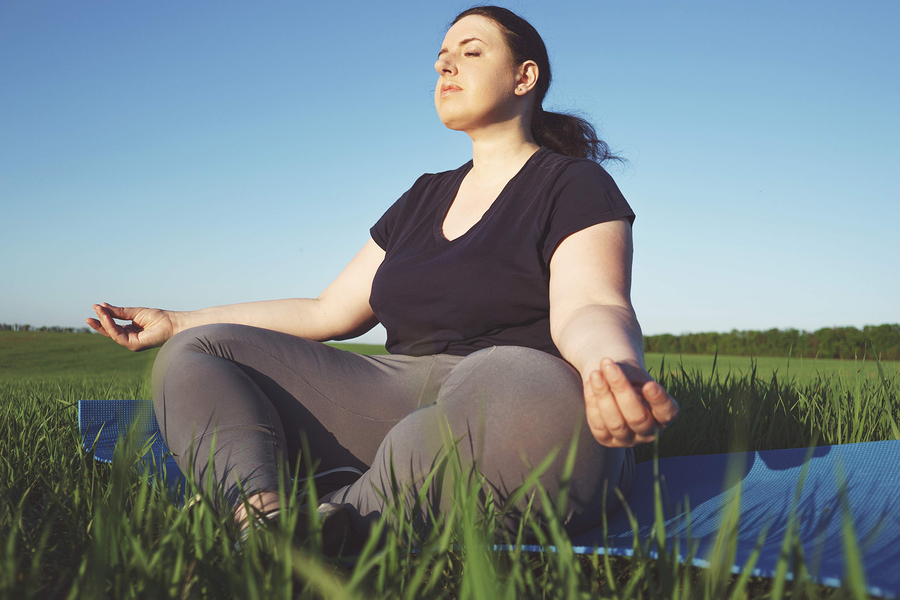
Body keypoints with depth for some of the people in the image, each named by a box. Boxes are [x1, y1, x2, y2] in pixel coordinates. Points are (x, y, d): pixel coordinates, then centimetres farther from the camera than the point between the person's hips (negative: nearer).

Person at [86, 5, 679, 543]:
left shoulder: (574, 186, 4)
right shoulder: (425, 198, 23)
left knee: (522, 389, -43)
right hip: (404, 400, 7)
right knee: (194, 355, -2)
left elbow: (591, 307, -16)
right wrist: (177, 321, 22)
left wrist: (612, 366, -41)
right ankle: (261, 515, -30)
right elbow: (328, 312, 23)